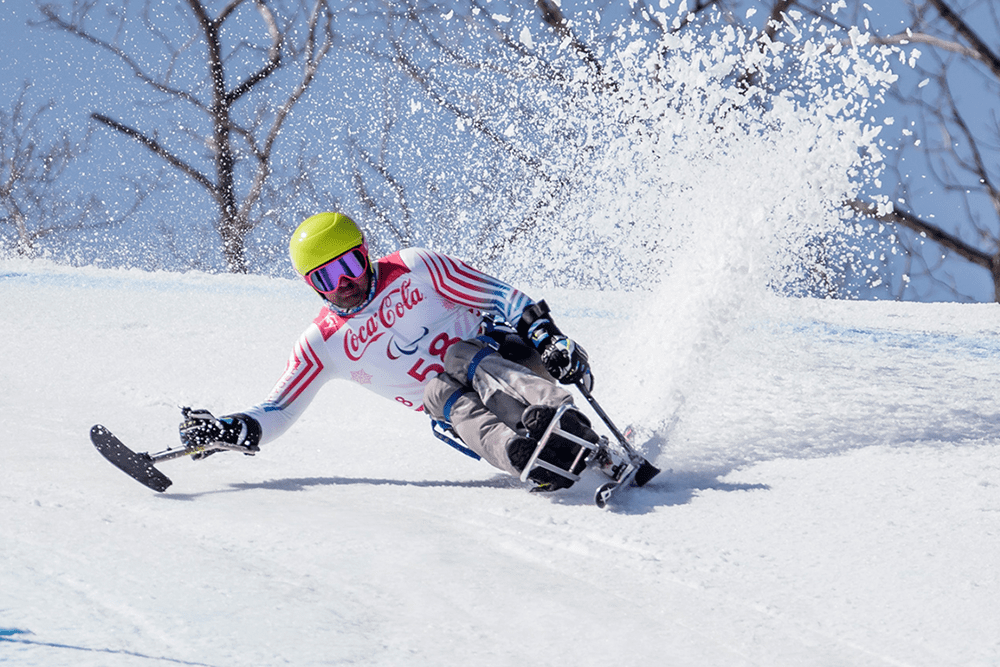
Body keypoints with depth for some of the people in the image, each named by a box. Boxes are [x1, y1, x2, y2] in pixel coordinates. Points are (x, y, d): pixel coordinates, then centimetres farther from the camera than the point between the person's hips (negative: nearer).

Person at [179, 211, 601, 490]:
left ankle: (569, 426, -56)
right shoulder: (322, 345, 8)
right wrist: (229, 431, -9)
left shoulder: (414, 269, 1)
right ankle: (526, 457, -59)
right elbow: (277, 412, 9)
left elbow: (501, 299, -1)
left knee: (461, 358, -33)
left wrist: (548, 337, -13)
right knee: (440, 390, -32)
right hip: (458, 415, 2)